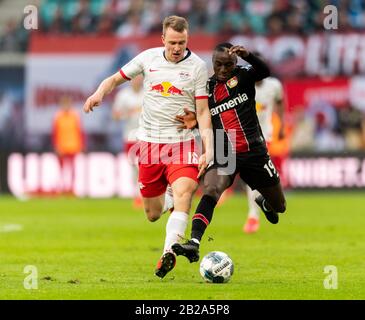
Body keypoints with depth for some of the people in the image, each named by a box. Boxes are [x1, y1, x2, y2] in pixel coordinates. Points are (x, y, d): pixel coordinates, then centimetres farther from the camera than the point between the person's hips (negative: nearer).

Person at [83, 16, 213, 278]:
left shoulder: (198, 67, -5)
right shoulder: (148, 58, 2)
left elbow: (203, 112, -5)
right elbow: (115, 79, 13)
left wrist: (209, 149, -16)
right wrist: (99, 93, -10)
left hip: (182, 143, -3)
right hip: (149, 141, 3)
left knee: (184, 192, -29)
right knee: (153, 216, 8)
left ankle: (169, 253, -36)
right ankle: (168, 200, 45)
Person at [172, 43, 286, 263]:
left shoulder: (242, 76, -1)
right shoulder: (206, 88, 8)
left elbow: (265, 72, -23)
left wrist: (247, 55, -43)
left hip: (254, 152, 0)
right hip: (223, 154, 0)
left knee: (279, 207, 13)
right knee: (211, 191, -30)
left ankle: (264, 202, 51)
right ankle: (194, 243, -41)